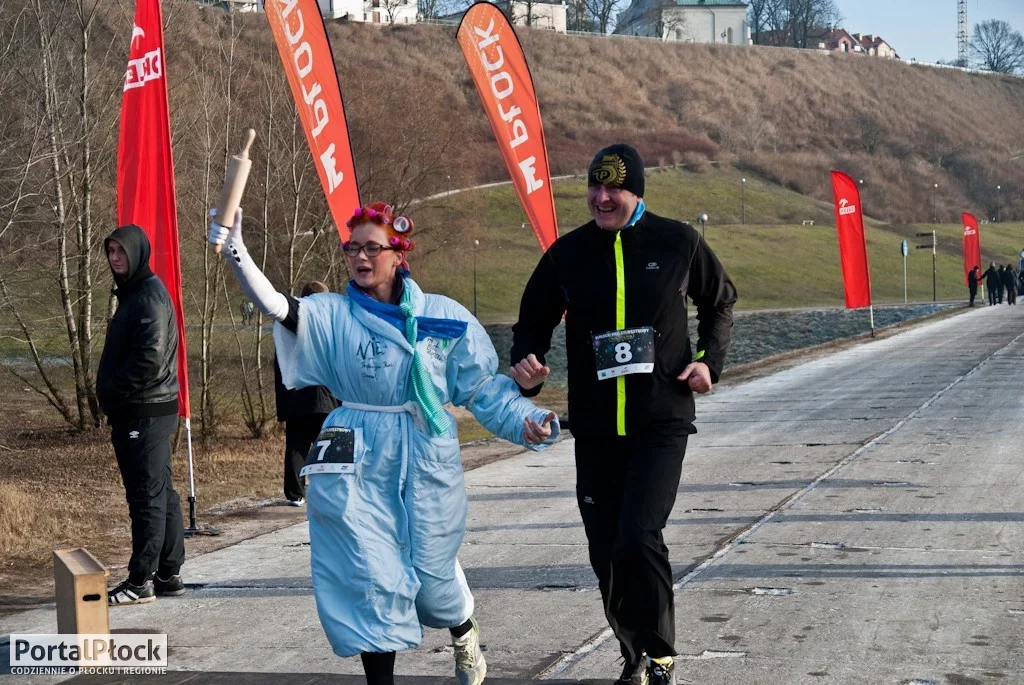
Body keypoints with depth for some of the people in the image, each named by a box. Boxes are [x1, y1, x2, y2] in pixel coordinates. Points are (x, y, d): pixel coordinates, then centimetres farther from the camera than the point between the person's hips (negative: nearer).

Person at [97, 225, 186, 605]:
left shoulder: (150, 296, -15)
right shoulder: (133, 293, 17)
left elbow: (150, 359, -23)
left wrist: (112, 391, -13)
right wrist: (109, 391, 10)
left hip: (145, 413, -10)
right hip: (147, 412, 10)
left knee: (147, 495, -6)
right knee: (161, 492, 13)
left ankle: (140, 581, -3)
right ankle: (168, 573, 20)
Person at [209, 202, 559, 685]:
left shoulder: (445, 316, 0)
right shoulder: (332, 316, -3)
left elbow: (484, 386, 5)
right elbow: (276, 307, -21)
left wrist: (524, 421, -11)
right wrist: (237, 254, -37)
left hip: (427, 463, 1)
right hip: (359, 466, 0)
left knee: (430, 572, 11)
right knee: (372, 579, -3)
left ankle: (465, 635, 45)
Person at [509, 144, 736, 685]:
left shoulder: (677, 243, -1)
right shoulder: (568, 253, 3)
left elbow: (720, 302, 16)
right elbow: (533, 321, 12)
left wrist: (710, 359, 1)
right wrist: (526, 364, -9)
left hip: (662, 422, -3)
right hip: (594, 428, 3)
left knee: (639, 536, -18)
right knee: (606, 552, 7)